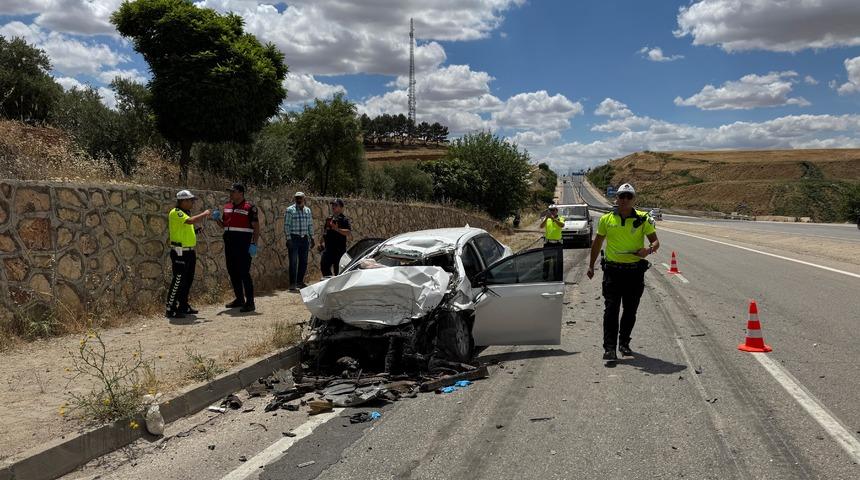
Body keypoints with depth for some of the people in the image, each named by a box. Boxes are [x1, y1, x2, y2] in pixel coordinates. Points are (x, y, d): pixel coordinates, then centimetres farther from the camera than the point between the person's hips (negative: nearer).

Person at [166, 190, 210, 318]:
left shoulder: (186, 213, 17)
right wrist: (204, 214, -15)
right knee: (178, 280, -9)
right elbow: (190, 221, -29)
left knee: (188, 280, 14)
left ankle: (183, 306, 24)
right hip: (179, 252, -10)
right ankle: (171, 309, -4)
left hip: (189, 252, 10)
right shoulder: (175, 213, -13)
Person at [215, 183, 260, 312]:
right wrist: (218, 219, 2)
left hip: (243, 245, -7)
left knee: (244, 273, -8)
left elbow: (256, 226, -8)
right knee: (232, 272, 12)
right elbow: (224, 225, 23)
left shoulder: (249, 207, -6)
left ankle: (250, 302, -4)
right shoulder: (227, 207, 14)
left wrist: (254, 244, -16)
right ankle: (239, 299, 23)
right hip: (229, 244, 7)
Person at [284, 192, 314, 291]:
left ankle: (300, 281, 21)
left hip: (304, 239, 5)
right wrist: (288, 238, -13)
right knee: (293, 262, -4)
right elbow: (286, 225, -7)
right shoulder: (290, 210, -4)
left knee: (304, 262, 9)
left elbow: (310, 225, 18)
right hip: (294, 238, -5)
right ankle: (292, 284, 0)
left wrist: (311, 238, 13)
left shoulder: (308, 210, 12)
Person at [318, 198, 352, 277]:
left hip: (339, 249, -7)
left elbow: (349, 233, -18)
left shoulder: (344, 220, -5)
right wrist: (321, 243, 19)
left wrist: (337, 229, -25)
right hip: (328, 248, 7)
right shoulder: (329, 219, 17)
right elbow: (324, 232, 27)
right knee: (323, 267, 5)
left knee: (338, 270, -4)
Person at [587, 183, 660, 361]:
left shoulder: (643, 219, 1)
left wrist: (649, 250, -21)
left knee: (630, 311, 11)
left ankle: (624, 343, 27)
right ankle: (609, 347, -6)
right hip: (612, 270, -1)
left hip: (635, 271, 1)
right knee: (611, 310, -7)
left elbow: (655, 241, 2)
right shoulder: (606, 219, 4)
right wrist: (591, 265, 13)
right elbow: (597, 243, 14)